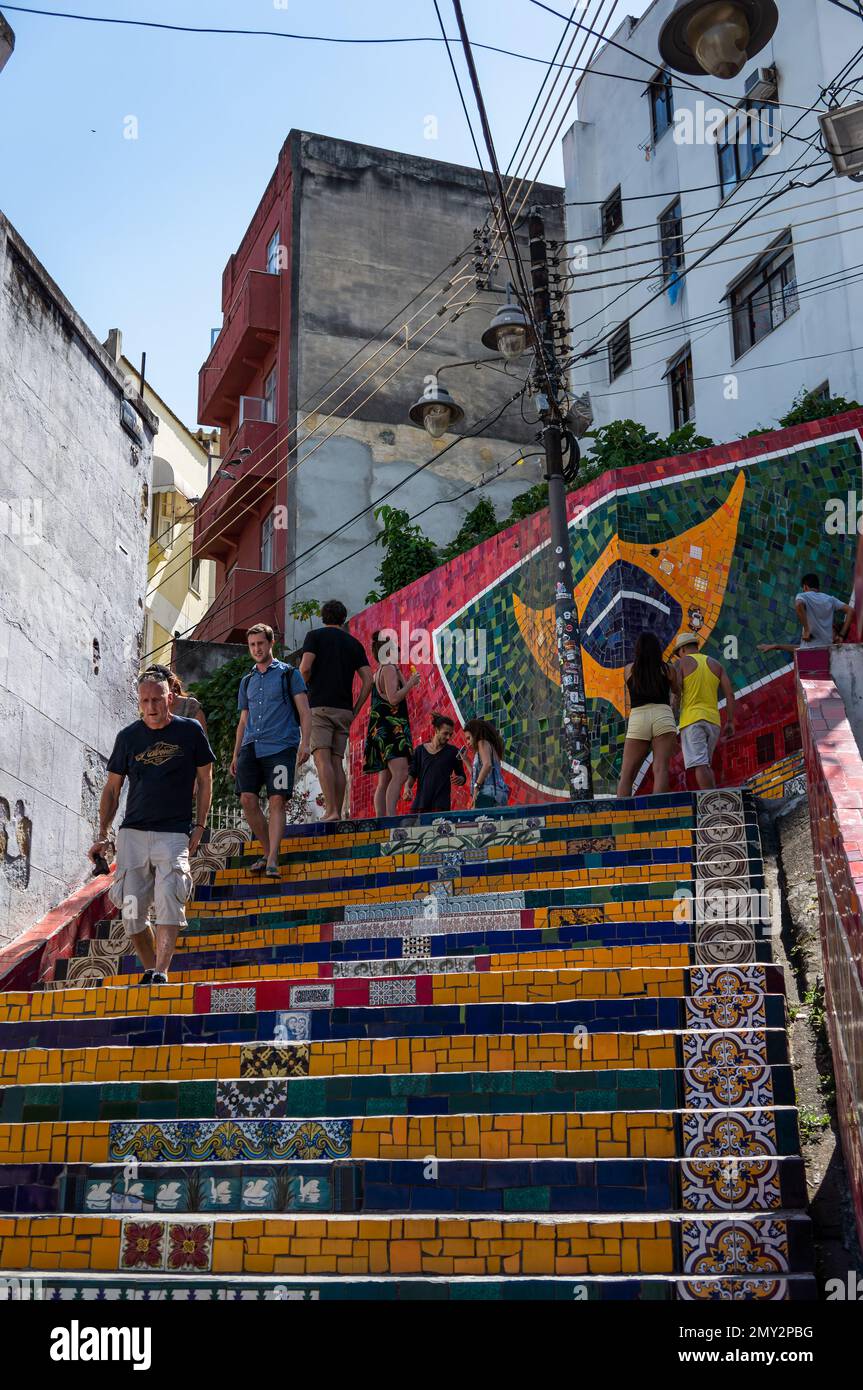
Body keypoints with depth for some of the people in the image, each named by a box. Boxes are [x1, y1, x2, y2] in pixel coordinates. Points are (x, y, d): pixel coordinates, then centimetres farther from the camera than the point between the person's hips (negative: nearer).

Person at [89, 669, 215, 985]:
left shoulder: (190, 731, 2)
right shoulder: (128, 736, 7)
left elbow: (204, 779, 9)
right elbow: (112, 787, 13)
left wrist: (200, 826, 2)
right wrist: (103, 835, 7)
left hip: (174, 834, -2)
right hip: (132, 834, 3)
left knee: (168, 904, -18)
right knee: (131, 912, 0)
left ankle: (161, 973, -24)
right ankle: (150, 970, 16)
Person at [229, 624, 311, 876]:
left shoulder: (289, 673, 8)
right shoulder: (247, 681, 21)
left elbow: (304, 712, 2)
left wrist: (305, 743, -11)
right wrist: (235, 755, 19)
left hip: (281, 747, -4)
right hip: (251, 748, 4)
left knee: (277, 801, -12)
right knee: (247, 799, -9)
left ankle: (272, 861, -13)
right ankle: (268, 851, 7)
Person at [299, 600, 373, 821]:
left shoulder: (315, 635, 5)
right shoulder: (354, 643, 16)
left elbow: (305, 668, -10)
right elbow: (368, 680, 8)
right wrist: (355, 710, 12)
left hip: (320, 705, -4)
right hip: (344, 710, 4)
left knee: (322, 759, -11)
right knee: (337, 762, 6)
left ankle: (330, 811, -21)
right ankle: (337, 813, 3)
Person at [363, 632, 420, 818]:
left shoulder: (378, 673, 22)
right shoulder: (389, 669, -6)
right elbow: (394, 698, -17)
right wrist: (411, 683, -6)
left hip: (381, 729, 11)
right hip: (391, 727, -11)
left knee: (385, 780, 6)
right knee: (400, 773, -23)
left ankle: (380, 820, 2)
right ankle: (391, 816, -35)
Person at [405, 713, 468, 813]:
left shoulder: (453, 752, 7)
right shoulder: (420, 751, 11)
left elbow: (462, 777, 11)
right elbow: (411, 774, 9)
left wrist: (460, 779, -12)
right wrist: (407, 786, -11)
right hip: (420, 801, 2)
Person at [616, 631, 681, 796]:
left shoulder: (628, 669, 13)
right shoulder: (668, 669, 11)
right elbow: (678, 691, 28)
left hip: (637, 719, 1)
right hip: (663, 716, -1)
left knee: (626, 775, 2)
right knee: (660, 769, -9)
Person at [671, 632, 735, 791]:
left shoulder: (681, 663, 4)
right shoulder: (716, 664, 17)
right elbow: (730, 693, 8)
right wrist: (730, 722, 11)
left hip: (692, 719, -5)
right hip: (713, 720, 5)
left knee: (700, 765, -11)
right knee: (706, 765, 15)